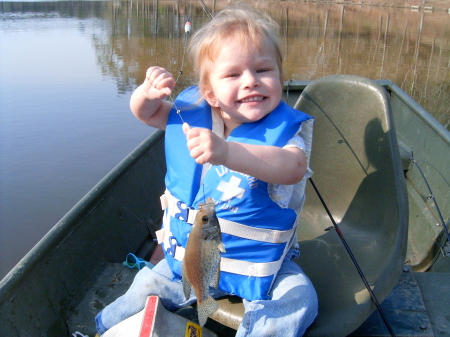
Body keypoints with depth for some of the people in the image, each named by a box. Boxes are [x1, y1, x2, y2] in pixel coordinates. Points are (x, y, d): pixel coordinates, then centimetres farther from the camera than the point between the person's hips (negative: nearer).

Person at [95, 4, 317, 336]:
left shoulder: (286, 128, -21)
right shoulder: (192, 113, -6)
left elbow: (293, 168, -44)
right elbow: (145, 113, 10)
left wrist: (226, 151, -59)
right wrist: (148, 92, -15)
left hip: (261, 261, -3)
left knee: (297, 302, -23)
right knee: (146, 289, 8)